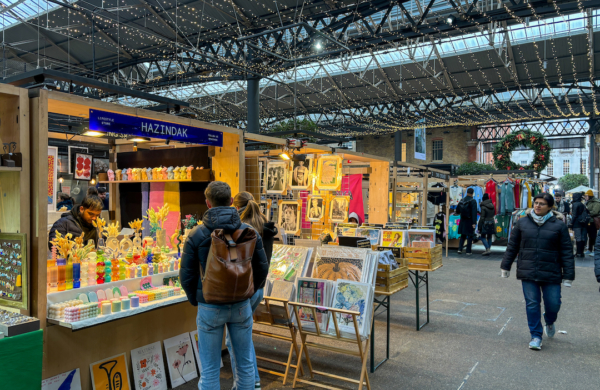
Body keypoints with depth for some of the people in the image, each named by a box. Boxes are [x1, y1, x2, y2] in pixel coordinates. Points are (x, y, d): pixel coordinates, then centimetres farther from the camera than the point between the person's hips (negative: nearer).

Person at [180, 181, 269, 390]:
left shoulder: (196, 235, -10)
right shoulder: (249, 231, -6)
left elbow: (186, 275, -6)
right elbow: (262, 268, 0)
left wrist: (195, 300, 12)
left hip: (210, 308, -2)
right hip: (241, 306, 2)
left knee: (210, 369, 10)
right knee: (245, 363, 17)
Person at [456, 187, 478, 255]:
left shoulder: (462, 200, 5)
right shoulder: (473, 201, -12)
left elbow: (457, 210, 12)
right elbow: (474, 213, -18)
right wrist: (474, 223, -18)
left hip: (463, 221, 5)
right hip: (469, 221, -5)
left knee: (462, 236, 14)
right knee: (470, 236, 4)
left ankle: (460, 249, 4)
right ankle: (468, 251, 6)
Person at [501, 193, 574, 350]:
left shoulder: (559, 226, 0)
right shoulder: (522, 223, 4)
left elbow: (567, 252, 2)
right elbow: (512, 246, 11)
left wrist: (568, 275, -1)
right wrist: (505, 266, 12)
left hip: (551, 274, -1)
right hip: (528, 273, 1)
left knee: (553, 304, 4)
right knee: (532, 304, 3)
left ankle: (550, 323, 39)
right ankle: (536, 336, 17)